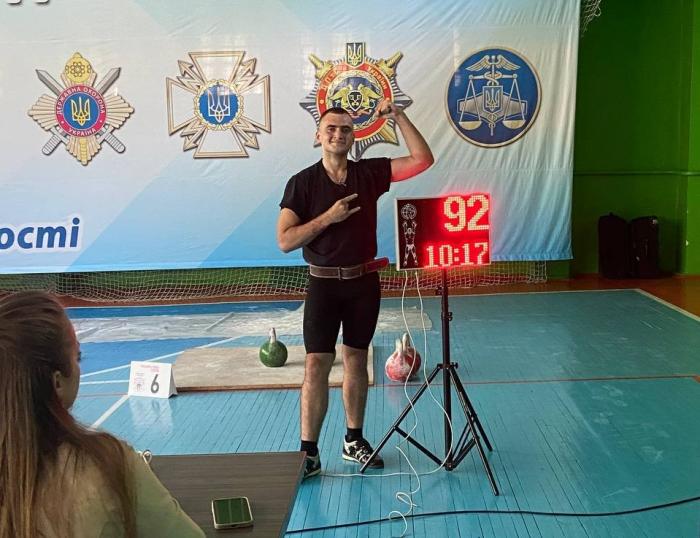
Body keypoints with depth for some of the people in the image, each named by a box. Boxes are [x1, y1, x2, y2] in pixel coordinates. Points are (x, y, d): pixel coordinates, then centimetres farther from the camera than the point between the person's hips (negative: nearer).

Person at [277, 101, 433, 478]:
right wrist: (328, 217, -18)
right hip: (324, 282, -3)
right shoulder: (303, 183, -5)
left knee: (356, 361, 12)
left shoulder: (370, 173, 2)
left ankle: (354, 441, 24)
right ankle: (308, 452, 1)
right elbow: (285, 241, -10)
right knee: (317, 365, -6)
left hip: (364, 281, 3)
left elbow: (423, 160, -3)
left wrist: (399, 118, -10)